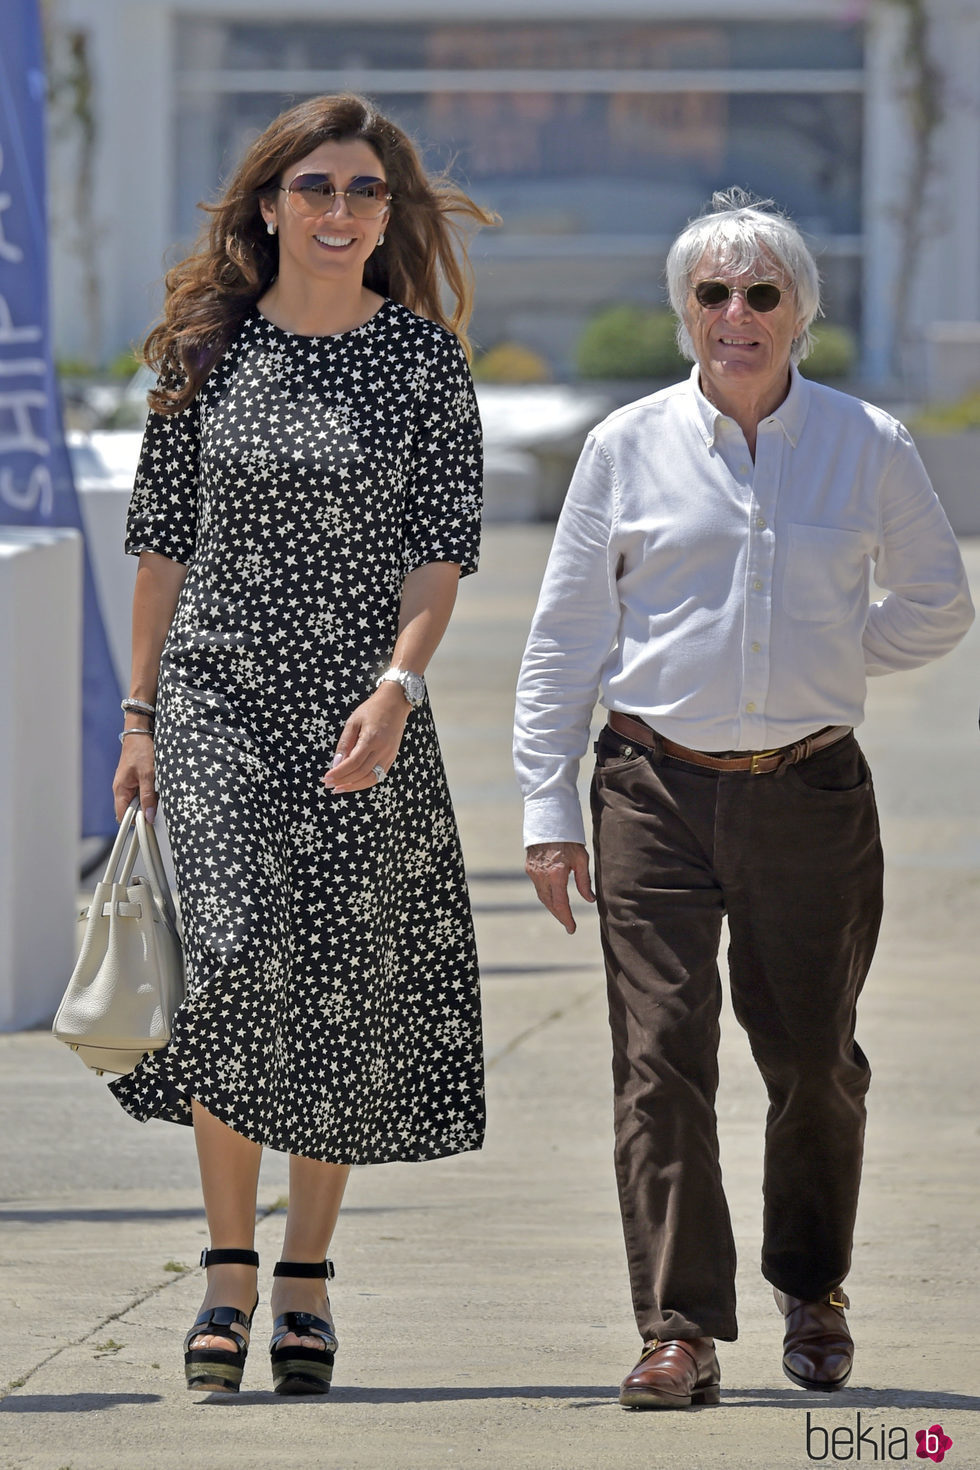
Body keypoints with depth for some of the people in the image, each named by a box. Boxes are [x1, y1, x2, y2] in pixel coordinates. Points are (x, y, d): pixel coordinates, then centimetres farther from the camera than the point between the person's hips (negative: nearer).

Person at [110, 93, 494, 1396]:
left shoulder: (425, 359, 2)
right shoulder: (207, 351, 4)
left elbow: (441, 550, -3)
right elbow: (165, 541, 9)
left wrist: (397, 688, -18)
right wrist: (141, 715, 7)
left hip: (367, 711, 0)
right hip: (219, 698, 0)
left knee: (346, 985, 2)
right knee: (241, 958, -15)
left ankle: (305, 1277, 15)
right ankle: (229, 1270, -4)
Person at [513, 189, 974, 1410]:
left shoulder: (868, 448, 3)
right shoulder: (627, 449, 3)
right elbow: (565, 635, 6)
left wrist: (824, 662, 6)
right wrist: (547, 808, 2)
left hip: (812, 793, 1)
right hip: (659, 792, -1)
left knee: (812, 1057, 9)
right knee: (660, 1055, -9)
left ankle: (811, 1289, 32)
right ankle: (680, 1330, -8)